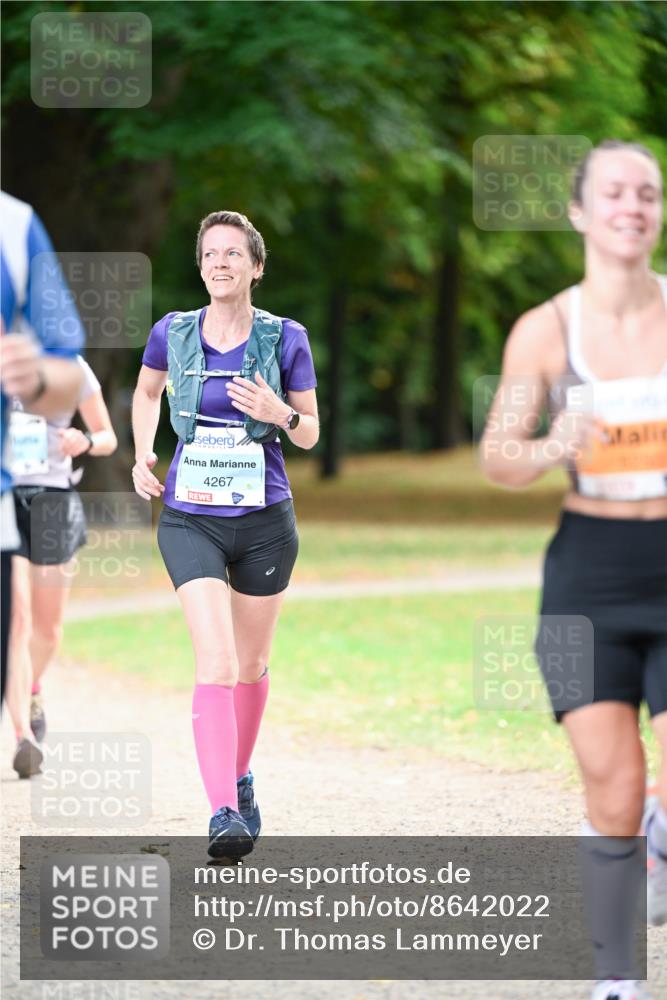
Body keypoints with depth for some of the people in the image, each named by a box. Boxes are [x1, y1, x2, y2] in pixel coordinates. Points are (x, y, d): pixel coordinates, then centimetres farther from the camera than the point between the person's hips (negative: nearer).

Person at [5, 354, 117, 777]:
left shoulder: (72, 368, 0)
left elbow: (108, 438, 6)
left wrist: (84, 442, -16)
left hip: (53, 499, 1)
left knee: (48, 627, 12)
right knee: (16, 620, -15)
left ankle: (32, 691, 44)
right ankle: (25, 737, -19)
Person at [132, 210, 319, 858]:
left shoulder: (284, 339, -3)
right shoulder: (172, 334, 0)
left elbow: (311, 434, 4)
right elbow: (147, 392, 22)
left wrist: (279, 415, -17)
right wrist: (142, 457, 9)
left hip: (264, 521, 1)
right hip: (190, 519, -1)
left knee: (251, 666, 14)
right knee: (216, 663, -16)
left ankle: (240, 777, 38)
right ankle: (223, 811, -23)